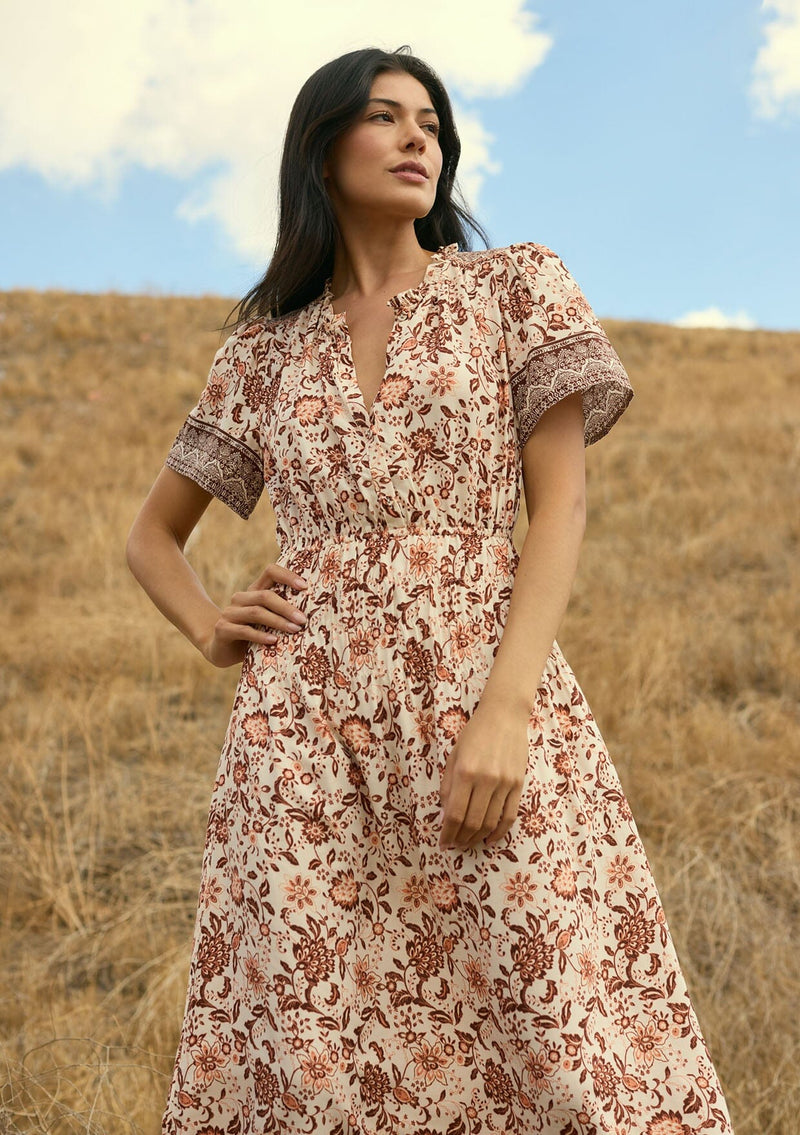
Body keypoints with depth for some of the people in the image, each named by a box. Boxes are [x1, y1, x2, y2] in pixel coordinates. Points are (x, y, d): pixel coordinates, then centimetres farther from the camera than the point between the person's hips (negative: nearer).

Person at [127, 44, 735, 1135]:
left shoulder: (517, 288, 10)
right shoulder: (265, 347, 15)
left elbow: (562, 504, -1)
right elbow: (151, 535, 24)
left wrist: (507, 708, -13)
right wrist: (213, 632, 3)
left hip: (486, 693, -1)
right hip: (306, 731, 2)